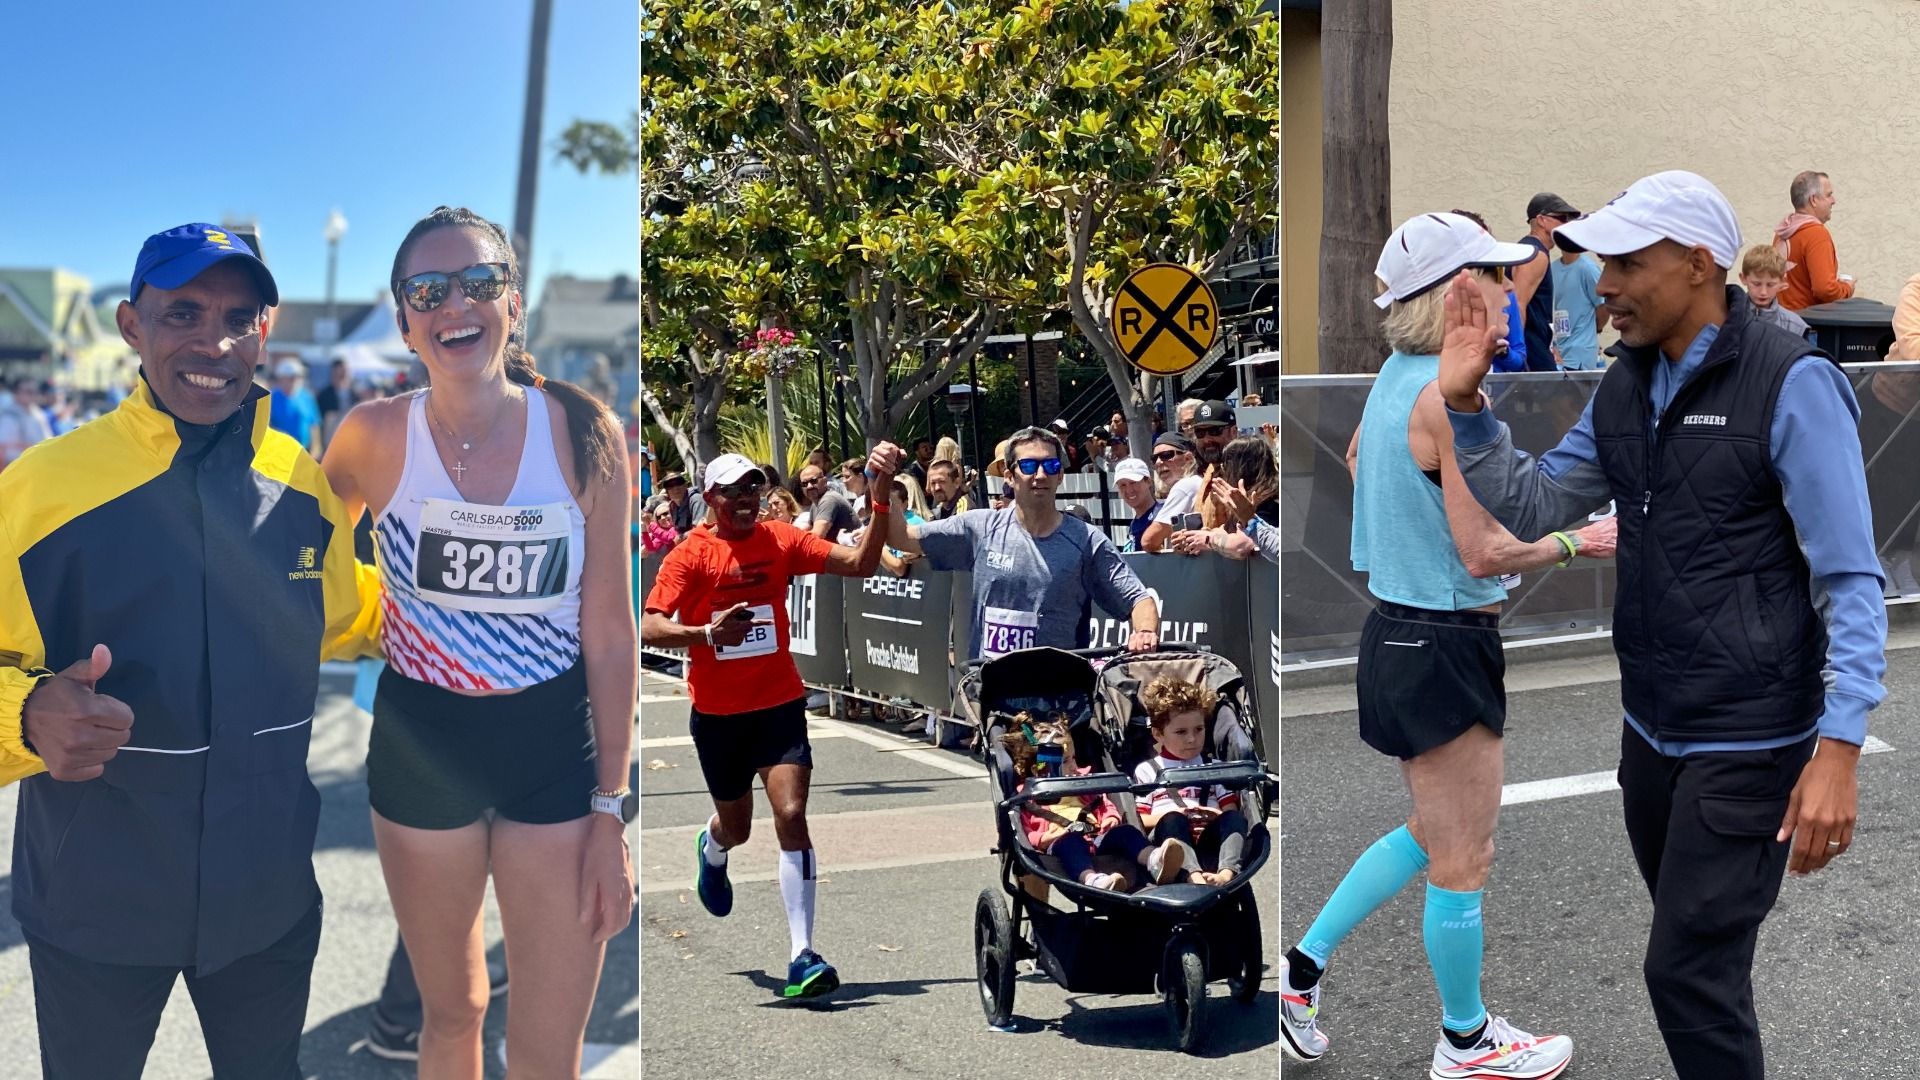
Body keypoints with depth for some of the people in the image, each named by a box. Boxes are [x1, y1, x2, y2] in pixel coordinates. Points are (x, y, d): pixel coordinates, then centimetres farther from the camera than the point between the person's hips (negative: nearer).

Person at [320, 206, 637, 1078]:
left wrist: (611, 810, -7)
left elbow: (609, 632, -8)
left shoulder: (583, 435, -12)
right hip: (419, 747, 1)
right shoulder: (375, 436, -10)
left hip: (554, 751, -1)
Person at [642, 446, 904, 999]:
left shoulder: (780, 540, -3)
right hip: (717, 712, 0)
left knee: (791, 816, -15)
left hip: (779, 704, 0)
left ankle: (803, 955, -11)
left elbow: (861, 563, -10)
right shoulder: (692, 554, -8)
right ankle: (712, 850, 57)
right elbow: (650, 627, -15)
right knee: (736, 827, 17)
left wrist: (880, 497, -22)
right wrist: (706, 632, -33)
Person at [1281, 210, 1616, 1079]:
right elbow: (1484, 555, -22)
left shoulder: (1397, 372, 5)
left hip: (1397, 633, 9)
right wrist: (1575, 543, -5)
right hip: (1443, 650, -9)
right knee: (1462, 863, 9)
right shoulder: (1455, 397, -22)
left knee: (1429, 836, 24)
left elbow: (1357, 458, 27)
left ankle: (1303, 966, 27)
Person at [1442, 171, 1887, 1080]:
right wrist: (1465, 406, -5)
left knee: (1691, 974, -5)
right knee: (1692, 955, 20)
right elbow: (1530, 509, 9)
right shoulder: (1625, 388, 6)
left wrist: (1838, 748, -24)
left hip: (1749, 742, -7)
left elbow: (1851, 581, -17)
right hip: (1650, 730, 7)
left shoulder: (1792, 384, -16)